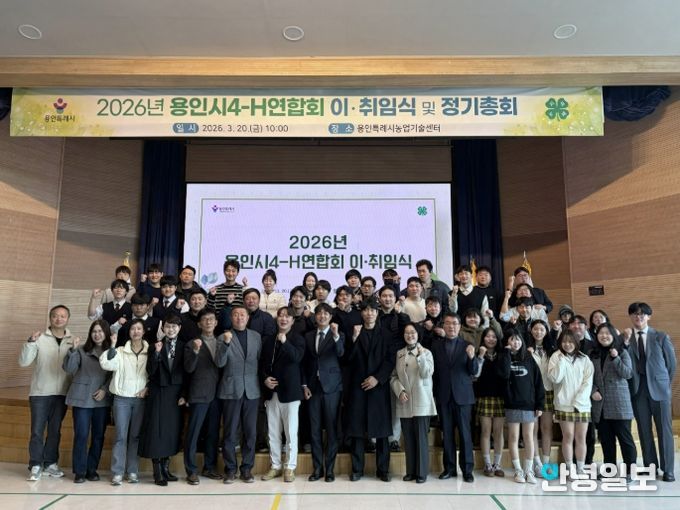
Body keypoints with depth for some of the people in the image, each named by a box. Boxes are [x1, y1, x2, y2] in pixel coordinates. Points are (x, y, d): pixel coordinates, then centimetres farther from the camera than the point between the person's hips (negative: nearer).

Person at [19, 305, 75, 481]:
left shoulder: (72, 341, 3)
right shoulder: (40, 338, -3)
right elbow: (23, 362, -10)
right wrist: (30, 342, -21)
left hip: (61, 393, 2)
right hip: (40, 393, -2)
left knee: (55, 430, 11)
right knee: (37, 430, 0)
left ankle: (50, 463, 23)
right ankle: (35, 466, 11)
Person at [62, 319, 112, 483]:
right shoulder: (81, 350, 2)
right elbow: (68, 369, -9)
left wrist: (105, 389, -11)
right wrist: (73, 350, -21)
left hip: (102, 400, 2)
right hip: (82, 399, -1)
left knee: (98, 436, 8)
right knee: (81, 435, -2)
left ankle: (92, 469, 19)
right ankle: (79, 471, 8)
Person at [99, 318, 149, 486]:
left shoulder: (150, 352, 3)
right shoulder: (120, 351, 2)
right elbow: (106, 364, -14)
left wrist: (147, 388, -5)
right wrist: (112, 347, -24)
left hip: (141, 399, 1)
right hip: (122, 398, -1)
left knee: (135, 436, 6)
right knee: (120, 436, -3)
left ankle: (133, 471, 14)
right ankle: (117, 473, 4)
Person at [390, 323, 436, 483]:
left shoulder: (426, 352, 1)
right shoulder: (399, 354, 9)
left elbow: (427, 374, -10)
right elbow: (393, 377, 8)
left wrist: (420, 356, -19)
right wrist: (400, 391, -7)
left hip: (421, 402, -3)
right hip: (404, 403, 3)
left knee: (421, 437, -1)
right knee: (408, 438, 8)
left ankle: (422, 472, 8)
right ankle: (411, 471, 18)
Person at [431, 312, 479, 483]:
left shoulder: (467, 346, 2)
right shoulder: (436, 346, 4)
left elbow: (474, 372, -2)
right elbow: (434, 371, 3)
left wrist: (472, 357, -20)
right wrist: (434, 393, -4)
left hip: (462, 396, -1)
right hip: (443, 396, 1)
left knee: (465, 433, 2)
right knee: (447, 433, 8)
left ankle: (467, 469, 12)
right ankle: (449, 467, 18)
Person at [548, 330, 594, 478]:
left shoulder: (584, 359, 6)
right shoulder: (556, 357, 1)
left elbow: (588, 382, 0)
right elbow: (554, 378, -11)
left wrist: (578, 401, -9)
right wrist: (562, 360, -14)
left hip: (582, 404, 2)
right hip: (564, 404, -2)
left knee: (581, 437, 5)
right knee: (568, 436, 0)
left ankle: (581, 469, 14)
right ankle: (570, 469, 10)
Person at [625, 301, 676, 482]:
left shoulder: (661, 337, 2)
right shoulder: (625, 338, 1)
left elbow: (671, 363, 7)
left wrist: (664, 384, 7)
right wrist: (626, 341, -18)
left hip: (659, 388, -1)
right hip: (637, 390, 1)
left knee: (664, 429, 4)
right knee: (644, 430, 9)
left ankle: (667, 469, 13)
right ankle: (650, 466, 20)